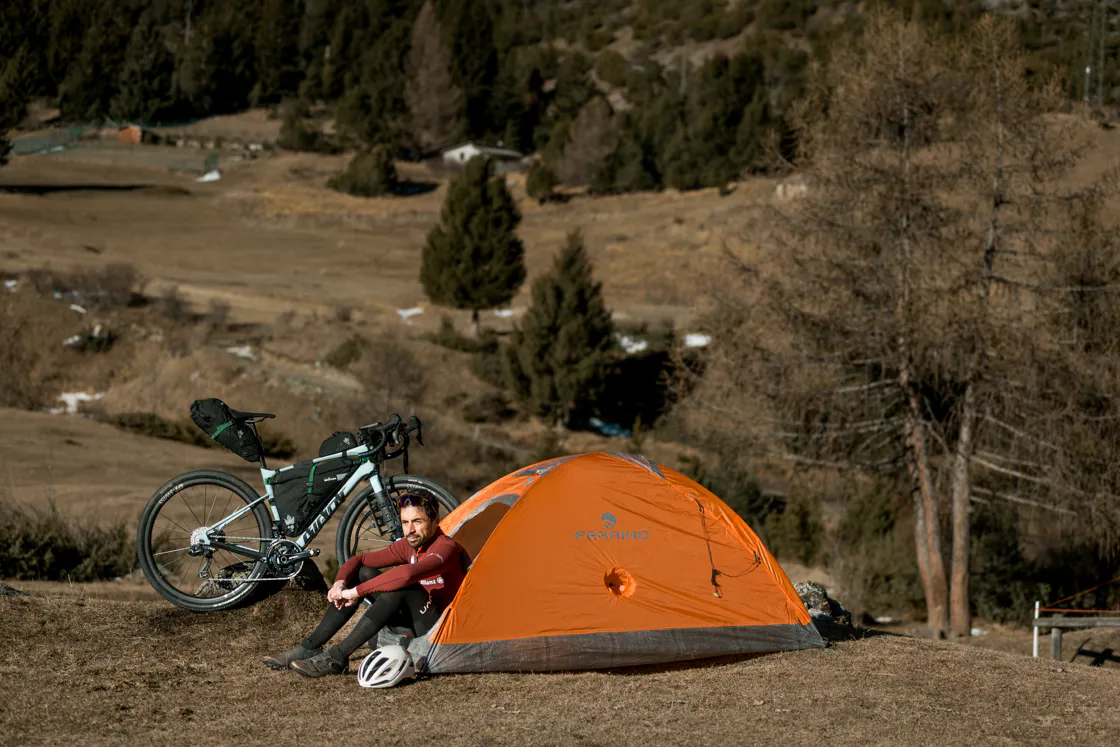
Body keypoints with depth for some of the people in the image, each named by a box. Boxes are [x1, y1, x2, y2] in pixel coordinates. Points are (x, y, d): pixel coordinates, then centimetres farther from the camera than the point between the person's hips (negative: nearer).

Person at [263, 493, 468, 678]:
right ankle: (309, 648, -4)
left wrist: (357, 592, -34)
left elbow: (407, 573, -41)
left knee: (401, 586, -33)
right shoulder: (408, 546, 5)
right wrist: (341, 583, -12)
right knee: (362, 573, 1)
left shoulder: (447, 548, -21)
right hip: (418, 622, 9)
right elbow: (358, 560, 11)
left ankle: (336, 658, -30)